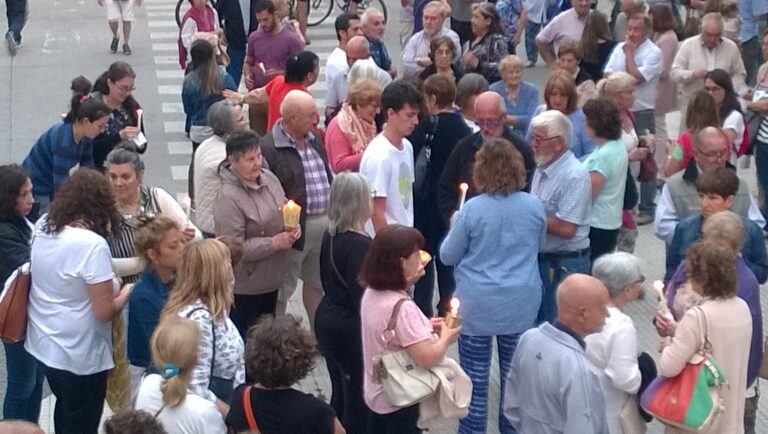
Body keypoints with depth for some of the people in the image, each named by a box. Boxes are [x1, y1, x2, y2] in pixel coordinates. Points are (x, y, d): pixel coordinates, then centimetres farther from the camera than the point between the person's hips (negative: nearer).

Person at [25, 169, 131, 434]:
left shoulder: (42, 227, -3)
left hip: (43, 344, 7)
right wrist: (126, 292, -5)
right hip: (79, 356, -7)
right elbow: (105, 311, -24)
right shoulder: (93, 244, -26)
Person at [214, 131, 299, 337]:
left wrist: (292, 229, -5)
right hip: (244, 287, -8)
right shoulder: (228, 198, -23)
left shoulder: (269, 178, 1)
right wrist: (274, 243, -22)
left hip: (271, 279, 8)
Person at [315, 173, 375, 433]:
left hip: (327, 317, 9)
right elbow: (362, 297, -23)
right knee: (358, 401, 2)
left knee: (339, 395, 20)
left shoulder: (330, 236, 4)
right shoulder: (361, 245, -22)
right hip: (350, 327, -9)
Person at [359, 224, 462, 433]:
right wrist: (446, 338, -11)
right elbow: (427, 358, -30)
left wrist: (425, 327, 5)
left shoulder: (372, 294, -2)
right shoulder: (402, 307, -29)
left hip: (377, 394, 8)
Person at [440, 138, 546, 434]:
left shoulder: (472, 210, -15)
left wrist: (455, 229, 15)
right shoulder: (534, 207, -6)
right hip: (521, 305, 3)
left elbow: (447, 256, -3)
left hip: (477, 305, -3)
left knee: (475, 377, 8)